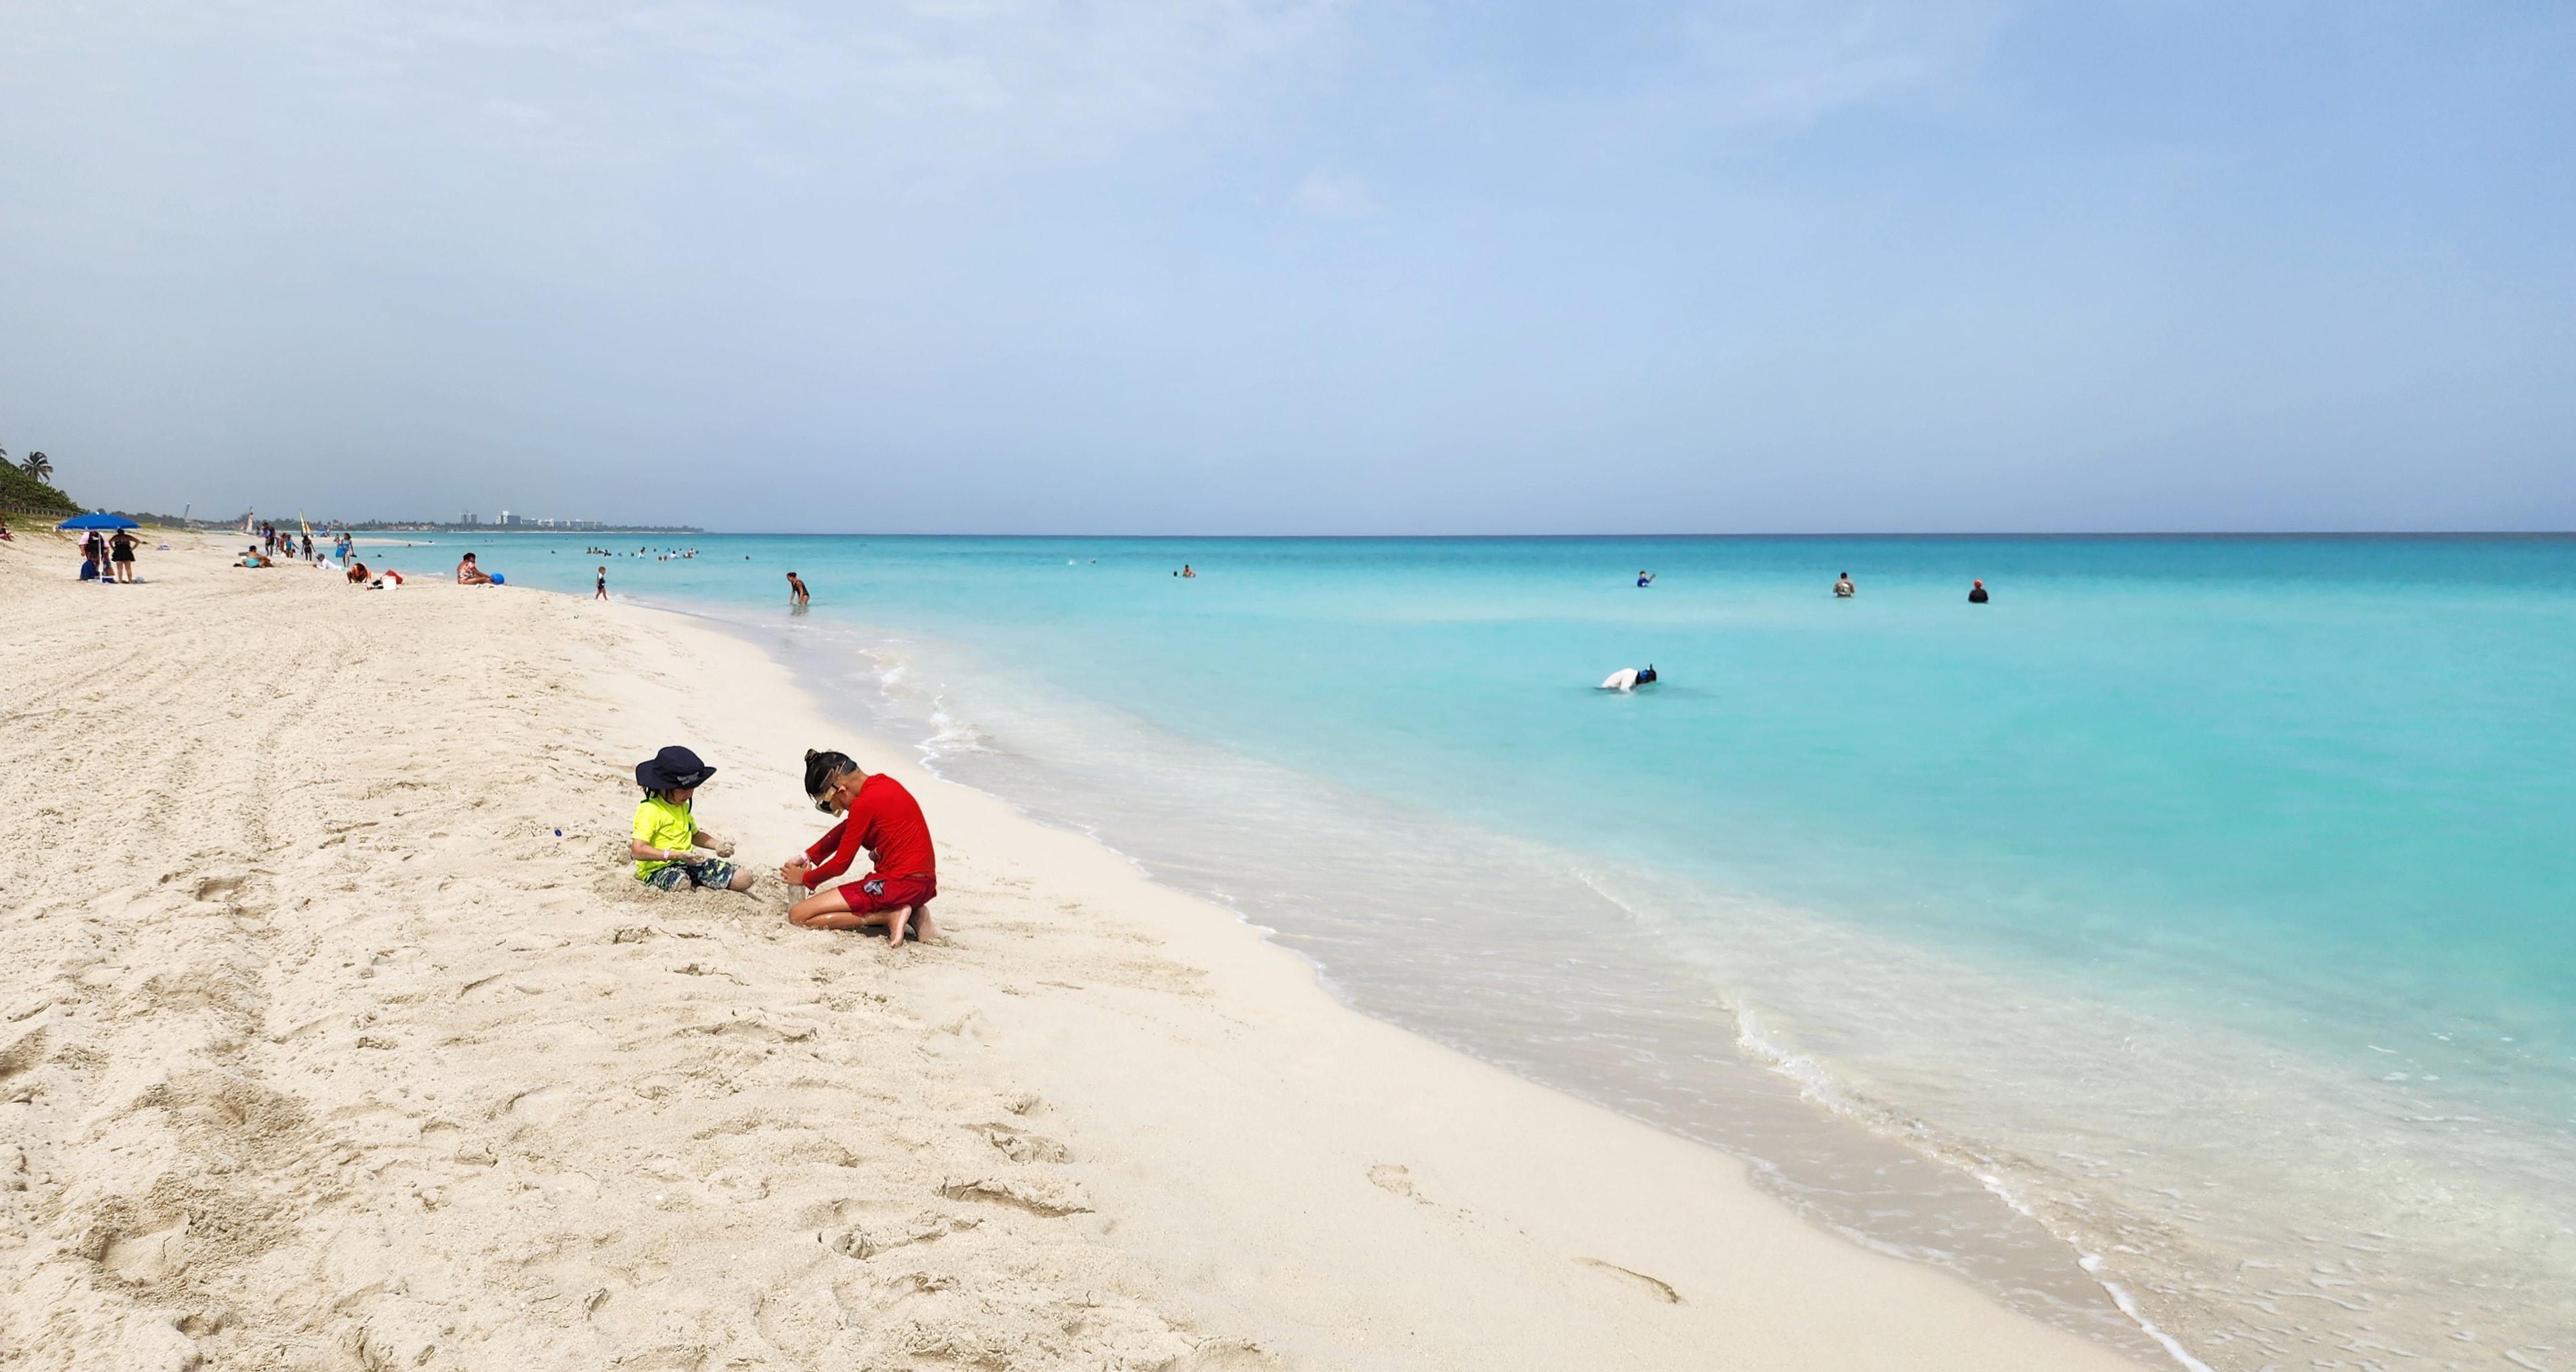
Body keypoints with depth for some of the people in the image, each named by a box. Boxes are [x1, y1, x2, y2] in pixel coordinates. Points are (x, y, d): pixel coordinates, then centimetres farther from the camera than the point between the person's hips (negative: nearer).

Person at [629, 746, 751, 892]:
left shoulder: (683, 806, 14)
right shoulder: (650, 810, -15)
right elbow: (637, 850, -25)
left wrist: (717, 845, 10)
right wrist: (676, 855, -31)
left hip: (686, 864, 7)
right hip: (658, 869, -7)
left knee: (744, 878, -9)